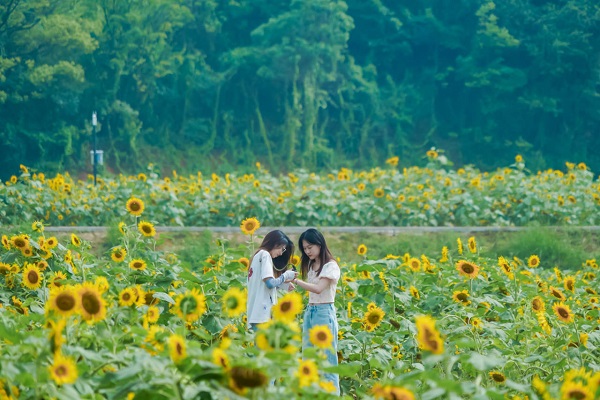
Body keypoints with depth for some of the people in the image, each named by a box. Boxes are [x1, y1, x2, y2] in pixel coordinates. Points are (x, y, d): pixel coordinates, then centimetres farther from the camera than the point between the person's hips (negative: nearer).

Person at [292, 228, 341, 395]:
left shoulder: (331, 266, -11)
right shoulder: (310, 265, 12)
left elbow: (319, 288, -22)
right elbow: (310, 289, 10)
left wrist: (296, 281, -26)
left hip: (324, 313, -8)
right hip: (309, 312, 8)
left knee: (327, 360, -6)